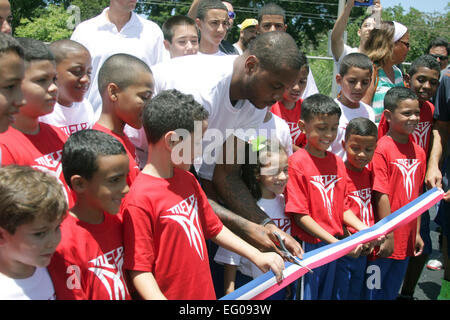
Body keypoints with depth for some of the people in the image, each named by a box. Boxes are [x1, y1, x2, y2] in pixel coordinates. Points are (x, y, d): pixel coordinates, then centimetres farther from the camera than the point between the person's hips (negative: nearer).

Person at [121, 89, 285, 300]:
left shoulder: (188, 180, 5)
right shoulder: (139, 201, -20)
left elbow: (214, 228, 14)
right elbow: (139, 270, -19)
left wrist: (256, 256, 11)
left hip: (204, 292, 8)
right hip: (172, 294, -7)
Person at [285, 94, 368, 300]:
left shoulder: (338, 162, 6)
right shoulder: (296, 163, -14)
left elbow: (342, 207, 11)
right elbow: (300, 215, -16)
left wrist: (365, 230, -6)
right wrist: (335, 242, -20)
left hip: (333, 248, 6)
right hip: (308, 247, -6)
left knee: (327, 294, 18)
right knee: (307, 294, 5)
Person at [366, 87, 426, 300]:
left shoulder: (419, 152, 7)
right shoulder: (382, 149, -15)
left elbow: (417, 195, 12)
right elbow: (381, 195, -16)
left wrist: (416, 233, 11)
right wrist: (388, 236, -16)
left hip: (406, 239, 7)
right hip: (384, 240, -6)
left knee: (391, 292, 18)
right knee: (371, 291, 6)